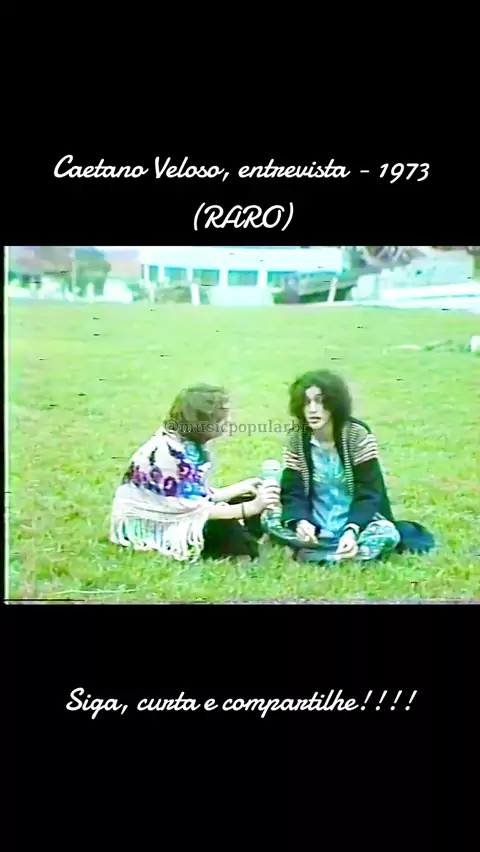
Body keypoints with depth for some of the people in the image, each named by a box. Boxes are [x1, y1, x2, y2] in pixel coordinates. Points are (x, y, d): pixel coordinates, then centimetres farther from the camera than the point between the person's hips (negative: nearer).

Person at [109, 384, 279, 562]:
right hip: (148, 526, -10)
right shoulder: (171, 454, -26)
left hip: (171, 514, 10)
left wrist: (242, 487, 7)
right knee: (224, 529, -30)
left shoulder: (191, 443, 2)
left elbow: (201, 495, 6)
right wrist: (252, 507, -31)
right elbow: (196, 510, -28)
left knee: (245, 499, 2)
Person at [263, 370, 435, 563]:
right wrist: (299, 521, -32)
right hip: (316, 524, 2)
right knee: (270, 520, -23)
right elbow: (292, 492, -9)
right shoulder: (297, 439, -7)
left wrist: (352, 531, -34)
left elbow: (368, 494, -16)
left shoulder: (358, 435, -14)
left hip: (356, 520, -2)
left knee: (386, 534, -33)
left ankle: (314, 553, -24)